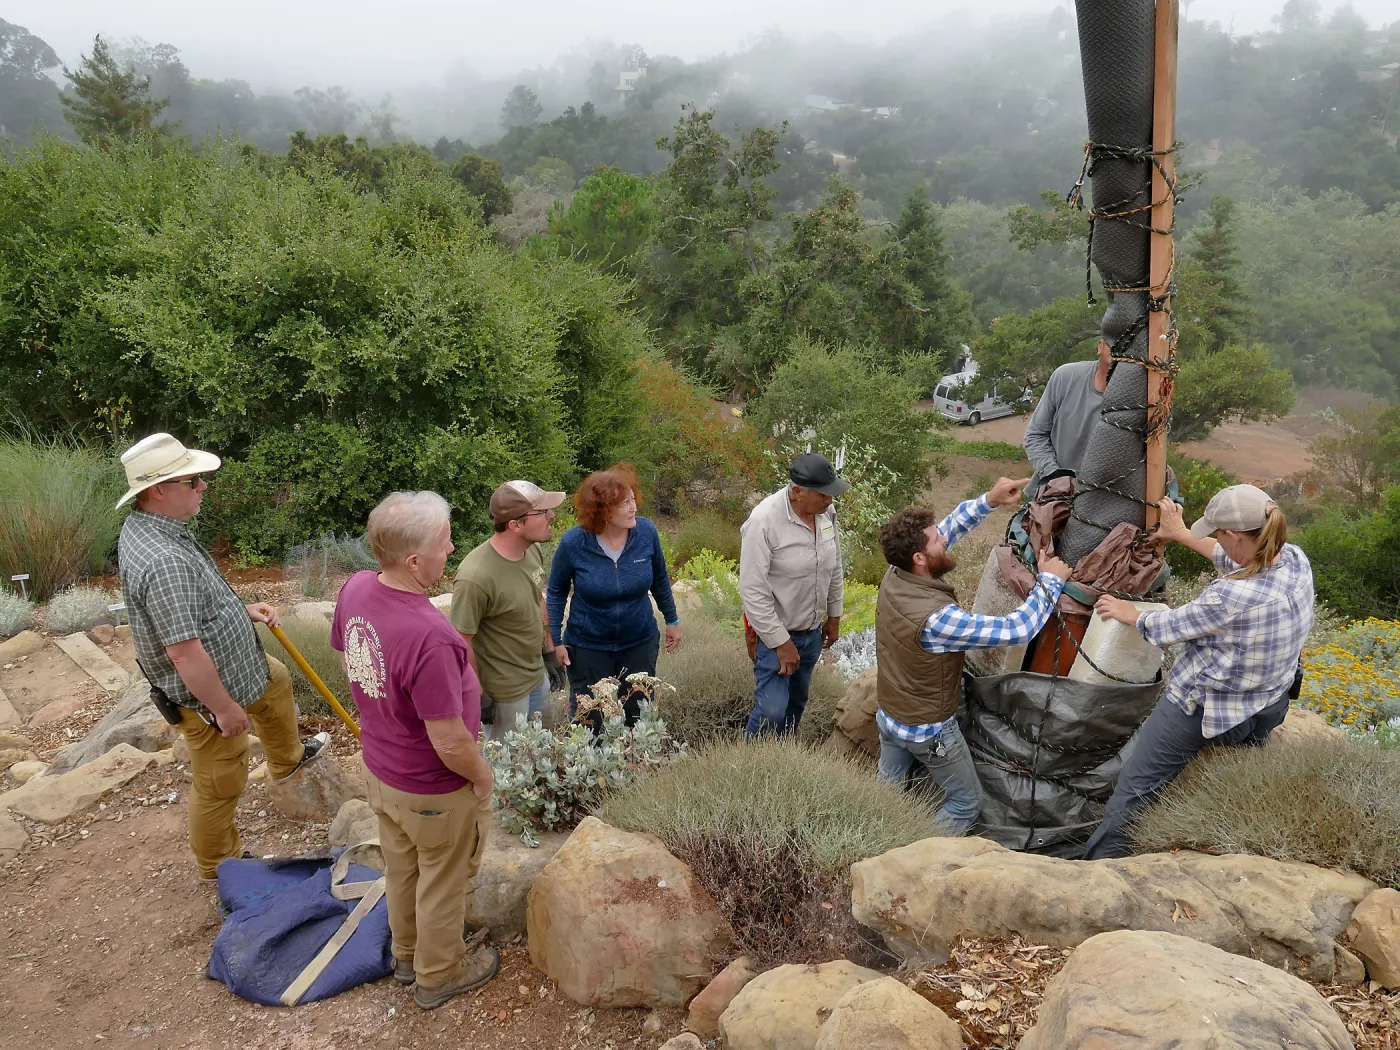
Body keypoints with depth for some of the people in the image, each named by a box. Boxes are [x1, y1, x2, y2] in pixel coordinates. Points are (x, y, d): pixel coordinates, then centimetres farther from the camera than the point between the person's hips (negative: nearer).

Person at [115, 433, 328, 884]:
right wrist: (224, 708, -25)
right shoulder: (164, 561, -37)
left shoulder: (143, 527, -4)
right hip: (207, 692, -10)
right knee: (219, 784, 10)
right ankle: (217, 865, 34)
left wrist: (242, 608, 8)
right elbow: (184, 652, -35)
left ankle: (287, 759, 57)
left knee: (276, 680, 33)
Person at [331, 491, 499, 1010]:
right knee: (442, 885, 19)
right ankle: (438, 975, 44)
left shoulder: (355, 589, -15)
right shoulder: (429, 638, -40)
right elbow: (450, 742, -32)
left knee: (401, 868, 30)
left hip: (380, 768, 7)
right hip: (433, 791, -7)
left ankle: (407, 953, 54)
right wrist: (482, 777, -12)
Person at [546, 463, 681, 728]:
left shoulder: (646, 532, -16)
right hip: (587, 646, -2)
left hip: (640, 643, 2)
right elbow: (556, 592, -4)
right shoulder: (573, 543, -21)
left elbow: (660, 579, 2)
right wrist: (555, 639, -4)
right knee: (589, 722, 15)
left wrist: (672, 620, 11)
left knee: (639, 716, 19)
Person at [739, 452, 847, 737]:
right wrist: (781, 642, -19)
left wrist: (834, 616, 17)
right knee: (773, 710, -9)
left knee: (797, 702, 18)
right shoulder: (764, 521, -25)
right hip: (775, 631, -6)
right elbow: (752, 590, -23)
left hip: (813, 630, 6)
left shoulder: (826, 511, -5)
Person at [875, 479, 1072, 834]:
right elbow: (1017, 630, -32)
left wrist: (989, 501, -8)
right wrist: (1050, 581, -20)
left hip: (888, 716, 7)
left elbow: (948, 527, 0)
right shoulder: (937, 618, -38)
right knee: (966, 803, 17)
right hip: (929, 731, -7)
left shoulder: (893, 577, -16)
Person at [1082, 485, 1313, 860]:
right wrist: (1182, 534, 21)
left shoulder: (1231, 598, -34)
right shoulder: (1296, 560, -12)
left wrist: (1129, 614, 4)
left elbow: (1169, 628, -16)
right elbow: (1235, 559, 9)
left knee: (1136, 787, 7)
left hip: (1202, 709, -8)